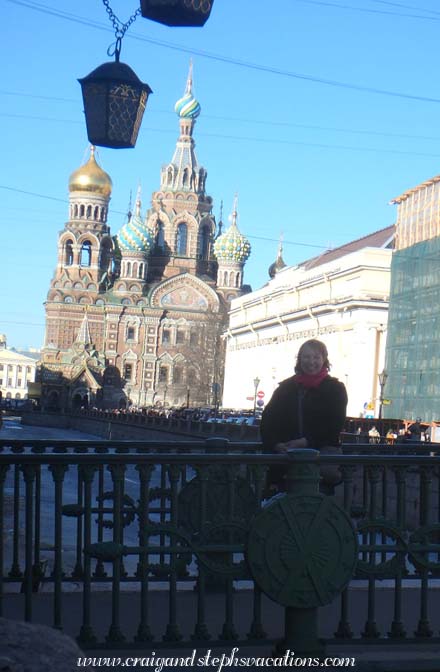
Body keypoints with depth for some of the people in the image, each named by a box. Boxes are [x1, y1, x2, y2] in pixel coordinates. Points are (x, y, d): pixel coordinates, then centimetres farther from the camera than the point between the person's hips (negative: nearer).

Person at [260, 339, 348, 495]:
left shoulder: (335, 388, 10)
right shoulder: (286, 387, 18)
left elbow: (335, 425, 1)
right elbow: (268, 419, 12)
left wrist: (307, 441, -11)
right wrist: (276, 444, -7)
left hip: (322, 447, -2)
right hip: (287, 448, 3)